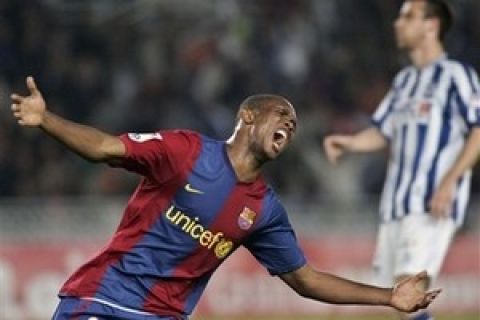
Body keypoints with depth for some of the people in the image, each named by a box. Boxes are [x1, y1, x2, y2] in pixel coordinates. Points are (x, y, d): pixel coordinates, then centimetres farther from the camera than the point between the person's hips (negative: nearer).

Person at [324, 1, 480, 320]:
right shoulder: (405, 80, 20)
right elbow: (382, 133, 20)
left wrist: (449, 182, -19)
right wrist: (349, 143, -1)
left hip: (433, 206, -8)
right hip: (396, 204, 8)